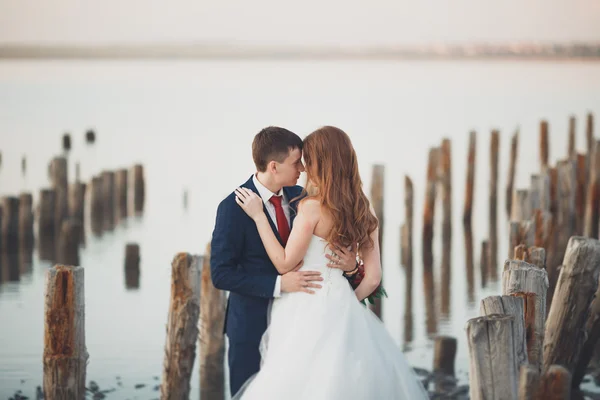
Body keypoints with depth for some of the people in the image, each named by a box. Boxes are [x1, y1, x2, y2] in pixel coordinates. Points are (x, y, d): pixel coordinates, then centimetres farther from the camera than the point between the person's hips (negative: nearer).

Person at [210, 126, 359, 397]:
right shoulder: (233, 208, -15)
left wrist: (349, 264, -14)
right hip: (253, 324, -5)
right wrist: (279, 284, -26)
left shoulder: (299, 196, 1)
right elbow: (221, 274, -18)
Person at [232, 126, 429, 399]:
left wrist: (258, 215, -5)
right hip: (342, 311, 7)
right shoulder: (363, 210, 4)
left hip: (309, 312, -7)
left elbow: (285, 264, -9)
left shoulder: (312, 207, -14)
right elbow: (372, 278, 5)